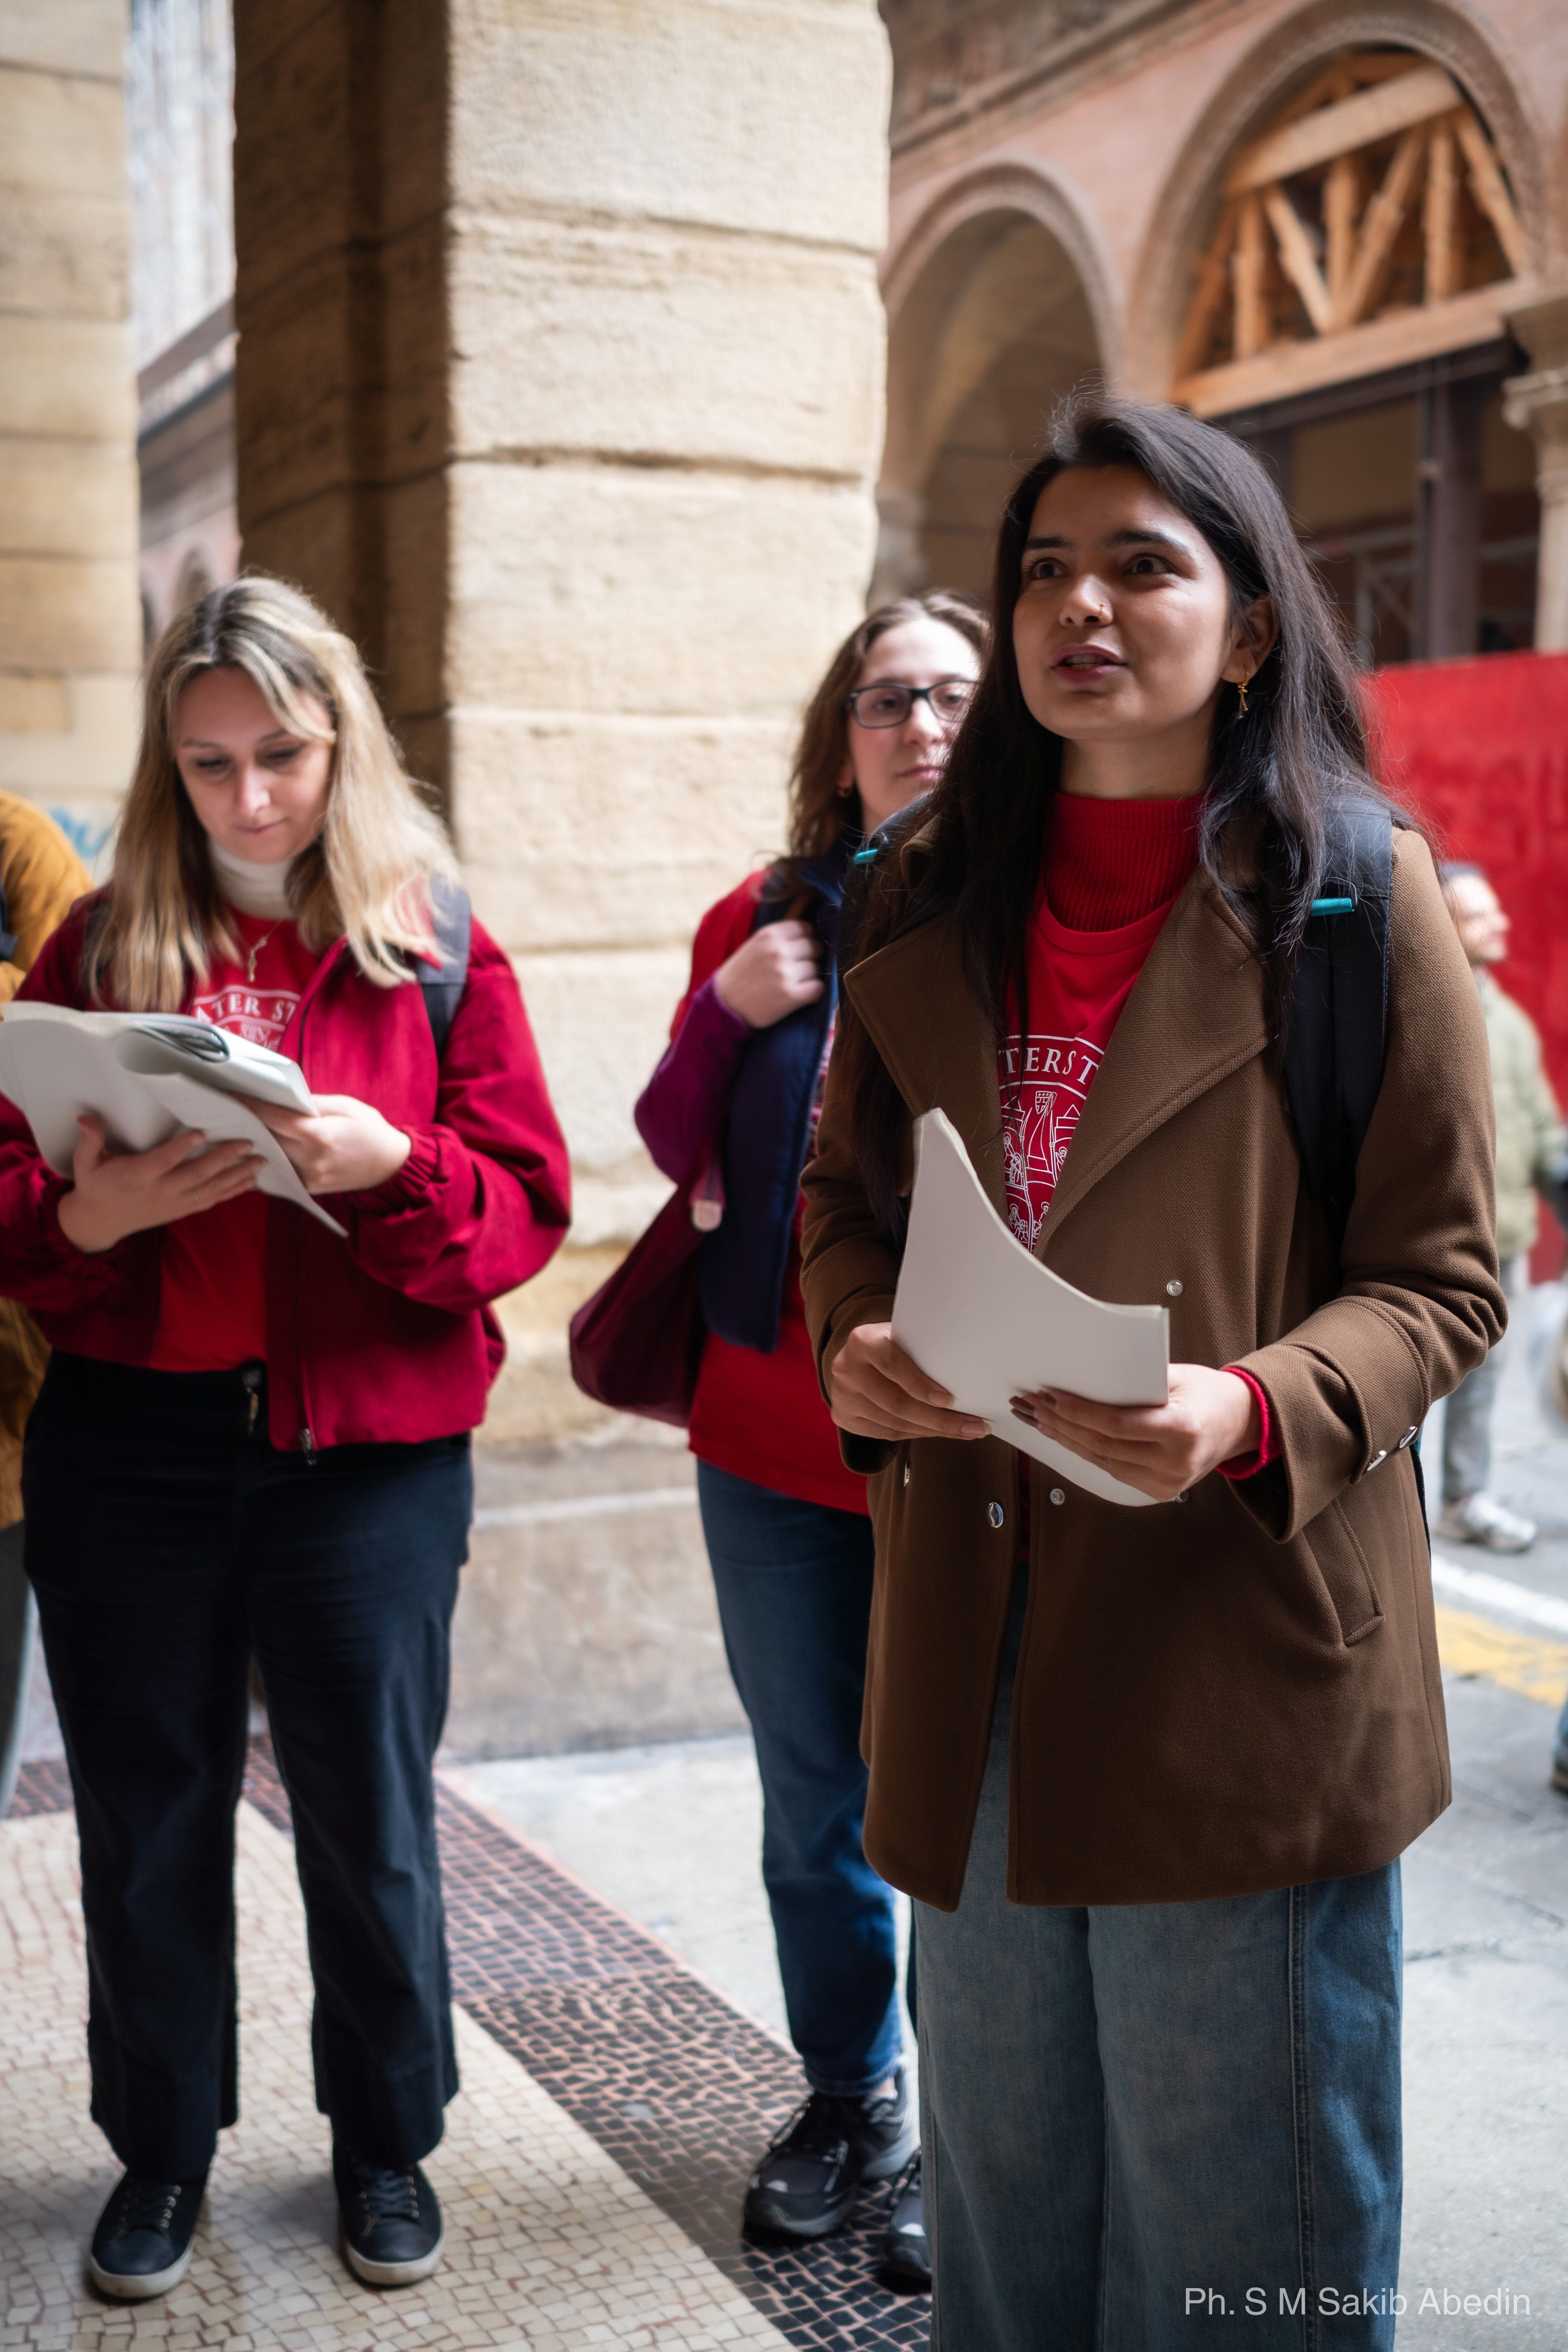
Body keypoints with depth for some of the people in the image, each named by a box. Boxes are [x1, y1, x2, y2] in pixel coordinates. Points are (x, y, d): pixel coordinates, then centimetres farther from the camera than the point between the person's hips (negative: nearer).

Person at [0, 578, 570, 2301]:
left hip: (366, 1448, -1)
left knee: (369, 1814, 9)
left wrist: (387, 1162, -22)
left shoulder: (433, 948, 2)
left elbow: (525, 1207, -3)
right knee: (147, 1813, 12)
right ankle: (161, 2150, 34)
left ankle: (385, 2142, 32)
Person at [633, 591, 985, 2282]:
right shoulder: (764, 919, 6)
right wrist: (725, 1011, -8)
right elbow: (677, 1150, 8)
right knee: (813, 1797, 16)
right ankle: (850, 2096, 37)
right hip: (774, 1440, 4)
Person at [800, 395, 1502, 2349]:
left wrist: (1254, 1412, -24)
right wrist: (853, 1346, -7)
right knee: (1000, 2182, 21)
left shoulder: (1357, 891, -6)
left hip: (1239, 1637, -4)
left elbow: (1444, 1277, -6)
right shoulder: (928, 905, 8)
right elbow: (843, 1194, 14)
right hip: (975, 1644, 5)